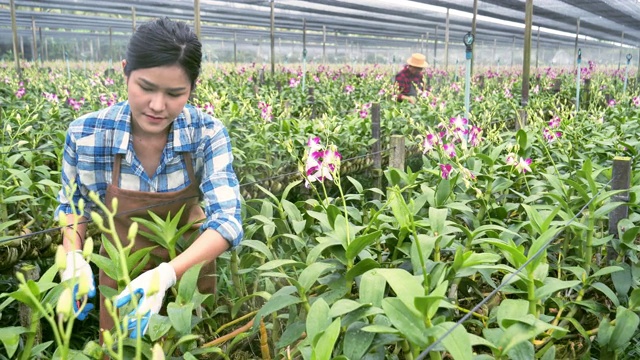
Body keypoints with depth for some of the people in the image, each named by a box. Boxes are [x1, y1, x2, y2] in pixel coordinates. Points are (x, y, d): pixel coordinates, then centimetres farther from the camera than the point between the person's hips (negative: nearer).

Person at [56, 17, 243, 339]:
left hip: (189, 264, 0)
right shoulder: (85, 134, -21)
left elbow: (227, 218, -31)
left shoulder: (208, 134, -24)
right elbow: (73, 203, -3)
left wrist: (166, 274, -45)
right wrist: (72, 256, -21)